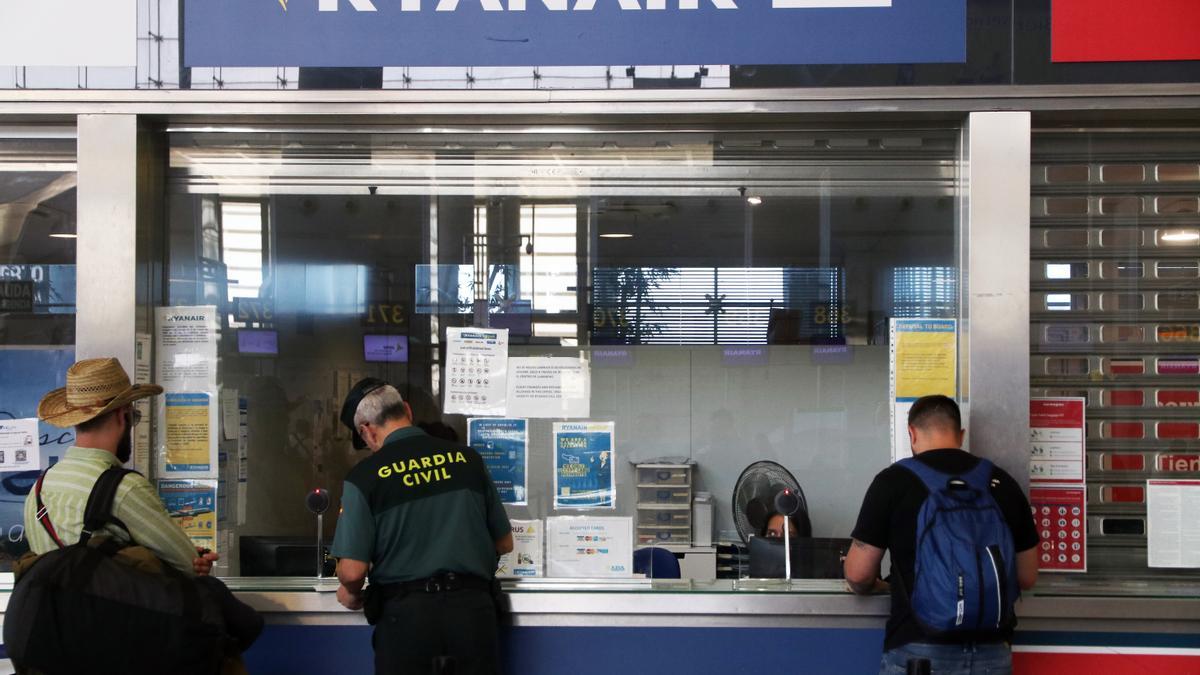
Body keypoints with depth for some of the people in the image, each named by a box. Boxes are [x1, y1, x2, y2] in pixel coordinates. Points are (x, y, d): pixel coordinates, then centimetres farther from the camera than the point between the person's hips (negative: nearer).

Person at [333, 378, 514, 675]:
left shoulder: (365, 476, -7)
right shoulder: (466, 458, 2)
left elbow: (353, 570, -11)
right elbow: (504, 544, 11)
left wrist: (352, 594, 12)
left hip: (406, 609, -3)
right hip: (472, 606, 3)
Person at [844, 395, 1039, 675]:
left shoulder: (894, 480, -3)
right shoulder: (1002, 482, 7)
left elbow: (858, 574, -2)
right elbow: (1027, 577, 14)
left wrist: (874, 586, 21)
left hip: (919, 650, -3)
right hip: (991, 652, 3)